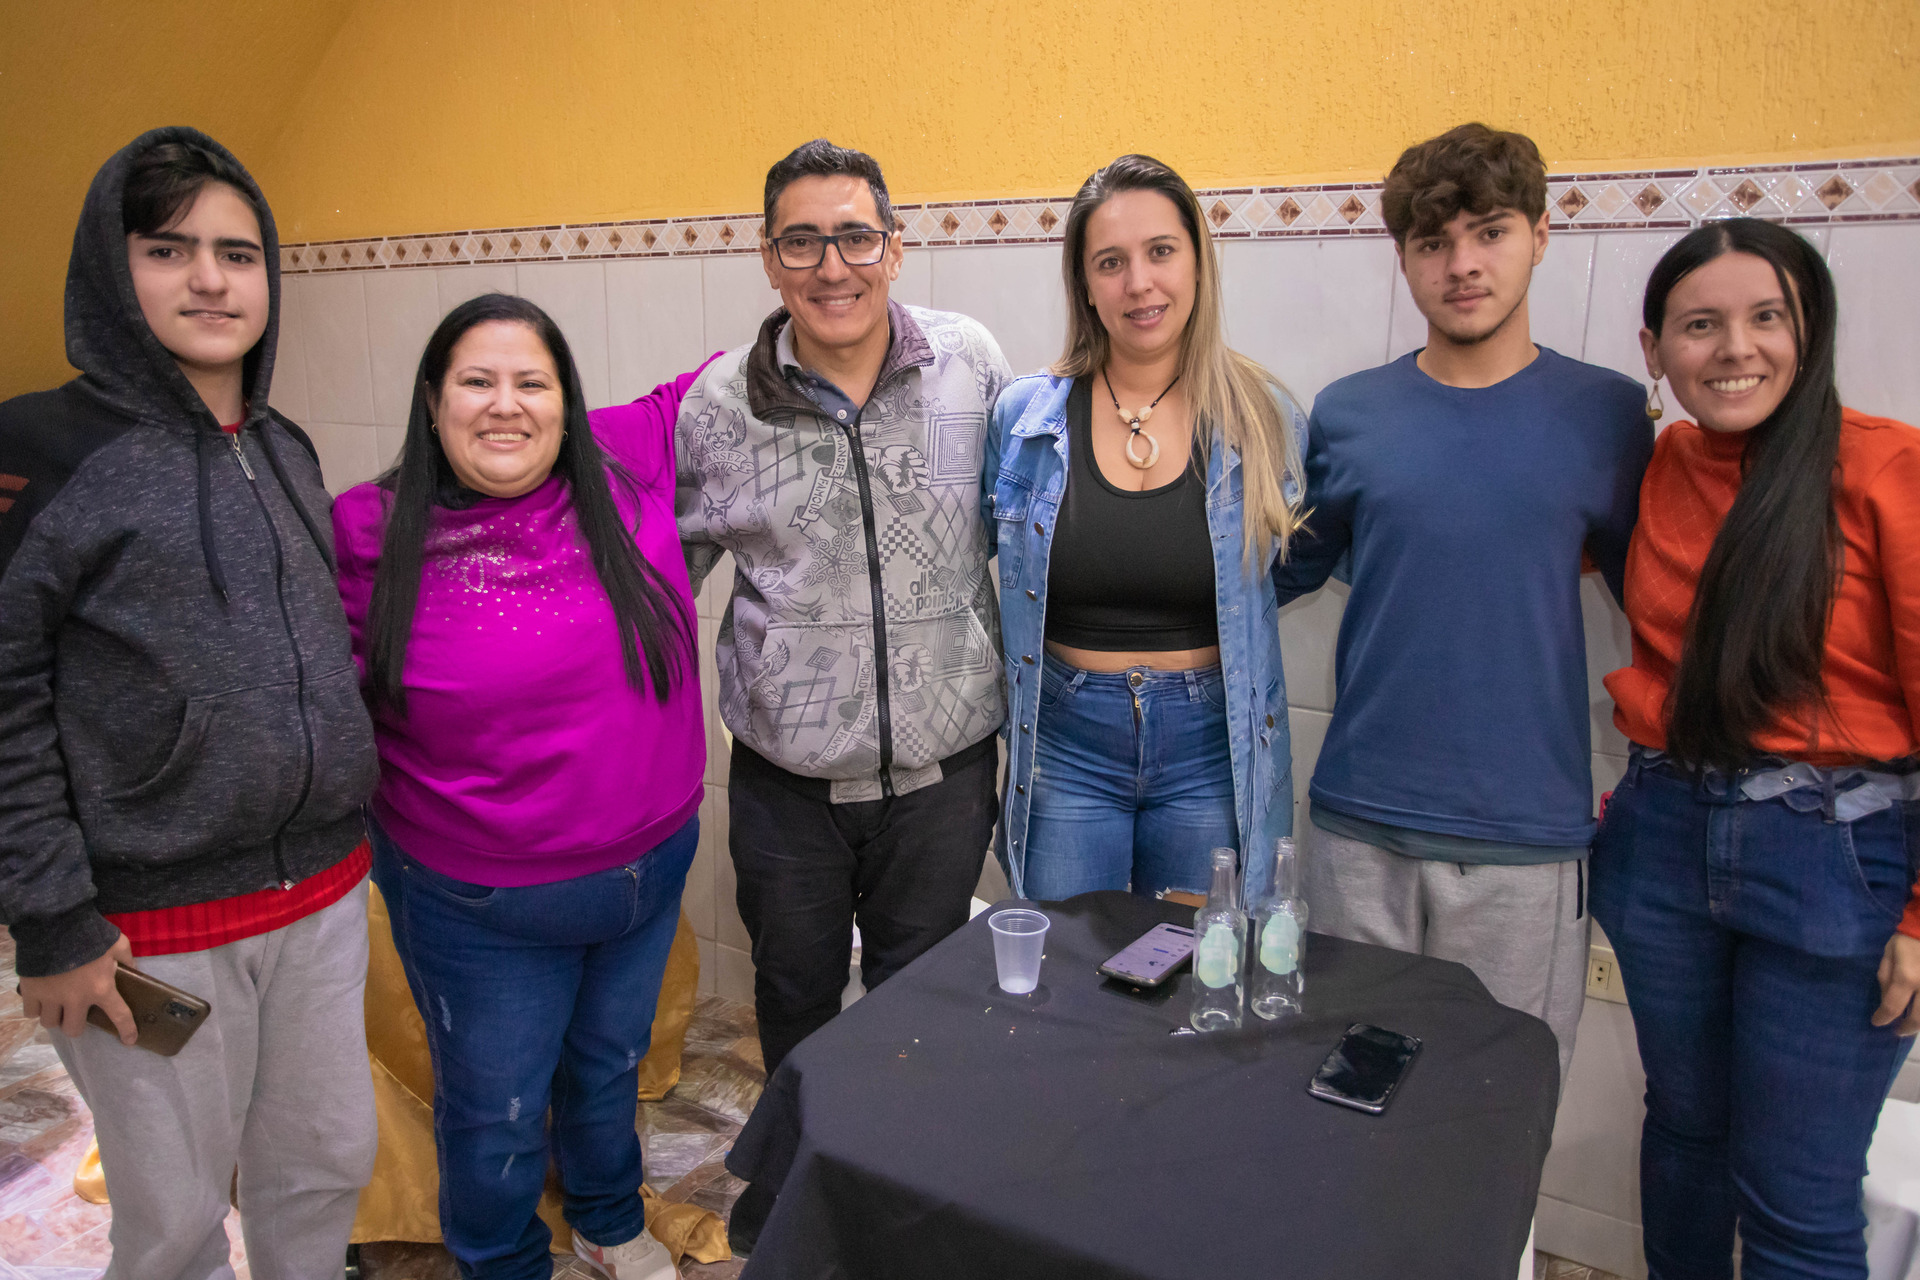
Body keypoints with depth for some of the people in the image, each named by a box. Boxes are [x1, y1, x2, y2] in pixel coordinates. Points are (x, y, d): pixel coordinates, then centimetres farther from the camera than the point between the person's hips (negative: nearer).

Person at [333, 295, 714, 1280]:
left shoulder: (628, 467, -9)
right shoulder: (372, 535, -14)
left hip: (650, 863, 3)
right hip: (477, 904, -3)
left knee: (611, 1063, 27)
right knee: (492, 1112, 18)